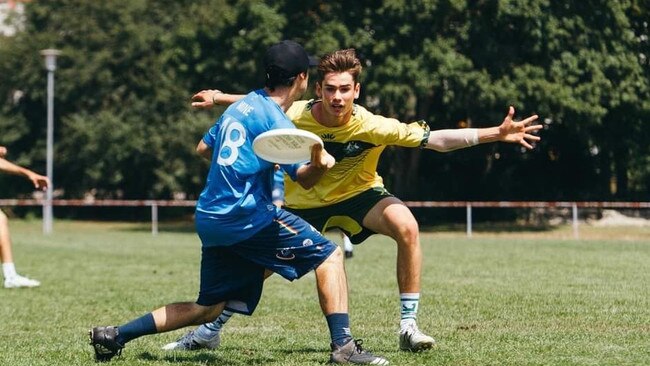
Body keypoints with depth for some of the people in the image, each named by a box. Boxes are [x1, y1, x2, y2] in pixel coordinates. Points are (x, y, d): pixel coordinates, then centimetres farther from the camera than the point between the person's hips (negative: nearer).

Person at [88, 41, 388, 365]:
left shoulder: (242, 105, 16)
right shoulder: (276, 120, -9)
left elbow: (203, 148, 27)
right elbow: (304, 179, -11)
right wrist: (320, 164, -31)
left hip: (210, 217, 8)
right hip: (247, 215, -8)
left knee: (208, 309, 13)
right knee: (329, 254, -4)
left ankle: (116, 335, 9)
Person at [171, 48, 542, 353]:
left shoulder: (372, 126, -29)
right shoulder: (293, 115, -24)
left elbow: (436, 139, -33)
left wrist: (497, 133, -40)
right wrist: (218, 97, 4)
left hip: (357, 195, -1)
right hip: (302, 204, 2)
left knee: (406, 226, -30)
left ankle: (409, 327, -21)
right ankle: (212, 327, 29)